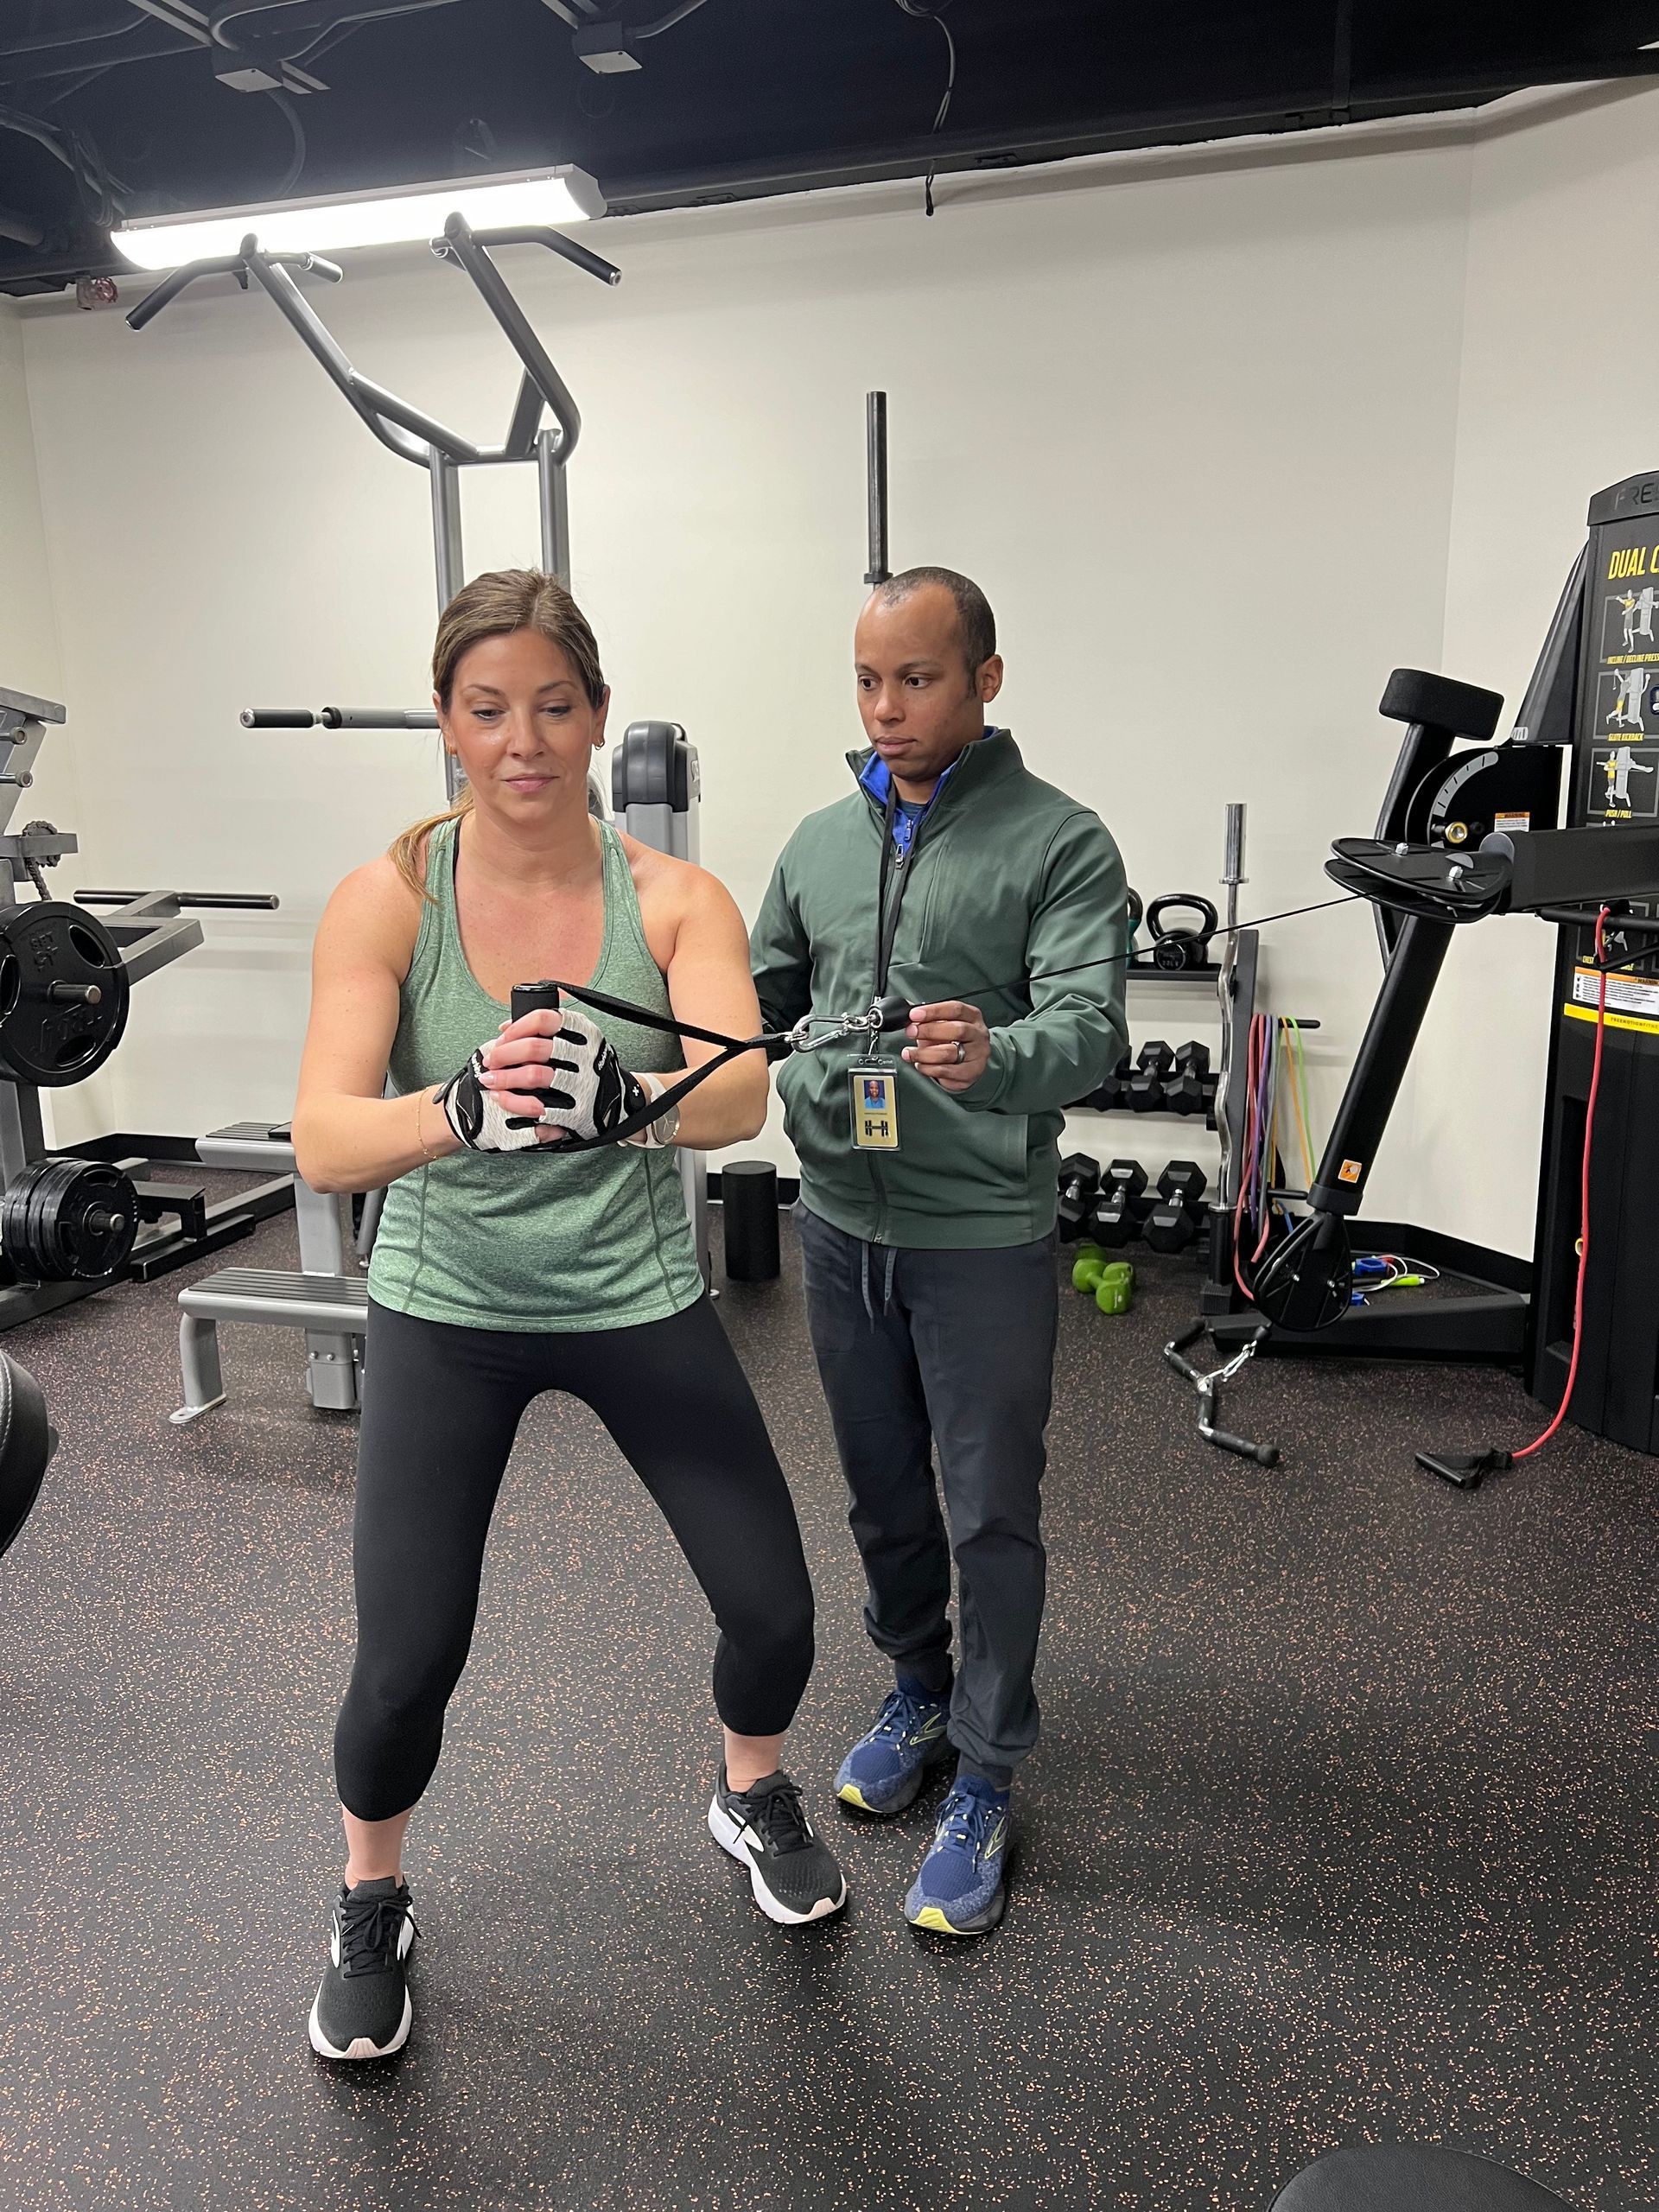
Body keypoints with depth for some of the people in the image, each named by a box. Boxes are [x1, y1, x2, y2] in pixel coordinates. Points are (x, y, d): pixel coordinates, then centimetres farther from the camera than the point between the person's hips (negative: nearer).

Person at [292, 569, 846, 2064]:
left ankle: (753, 1802, 38)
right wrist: (460, 1110, -45)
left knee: (775, 1610, 2)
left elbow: (739, 1099, -27)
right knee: (406, 1662, -3)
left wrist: (621, 1093, -50)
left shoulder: (674, 901, -12)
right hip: (447, 1308, 0)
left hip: (639, 1294, 1)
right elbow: (324, 1144, -24)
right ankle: (370, 1906, 32)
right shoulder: (388, 899, -13)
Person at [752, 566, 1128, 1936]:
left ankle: (986, 1784, 24)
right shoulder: (822, 841, 8)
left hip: (982, 1237, -5)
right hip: (842, 1222, 5)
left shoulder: (1059, 843, -10)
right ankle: (919, 1692, 43)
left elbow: (1090, 1023, -21)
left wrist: (993, 1056, -43)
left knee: (991, 1514, 6)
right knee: (883, 1491, 20)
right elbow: (762, 991, 16)